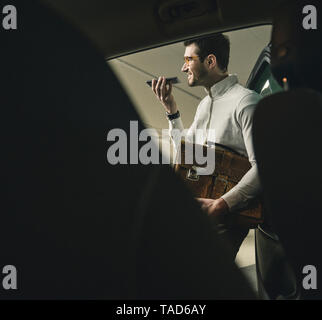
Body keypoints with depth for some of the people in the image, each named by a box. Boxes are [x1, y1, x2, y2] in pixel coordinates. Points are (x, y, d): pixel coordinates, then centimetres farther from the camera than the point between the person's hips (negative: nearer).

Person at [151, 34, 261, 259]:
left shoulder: (246, 102, -10)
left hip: (227, 215, -8)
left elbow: (262, 168, -19)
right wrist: (172, 111, 16)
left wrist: (220, 206, -27)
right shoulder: (205, 104, 20)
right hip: (196, 206, 8)